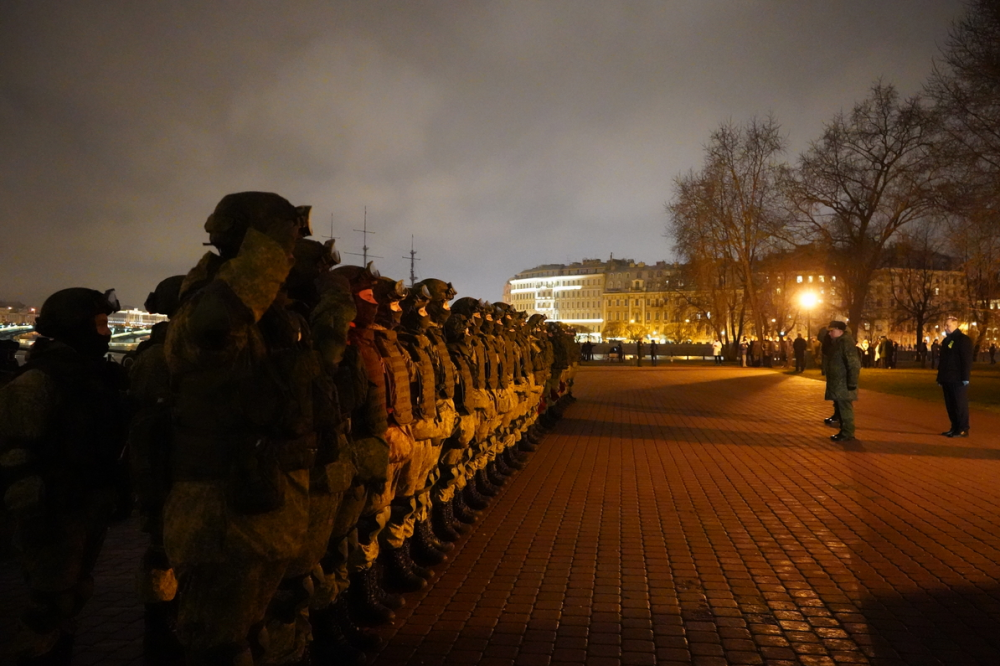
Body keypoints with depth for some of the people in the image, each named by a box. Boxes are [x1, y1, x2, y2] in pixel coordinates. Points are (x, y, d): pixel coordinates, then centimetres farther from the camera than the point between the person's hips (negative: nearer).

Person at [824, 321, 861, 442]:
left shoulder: (846, 342, -17)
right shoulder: (836, 342, 14)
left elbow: (854, 364, -22)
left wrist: (852, 384, -23)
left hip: (844, 385, -10)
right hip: (837, 385, 10)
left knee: (845, 410, -4)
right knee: (840, 409, 14)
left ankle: (847, 434, 2)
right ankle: (844, 432, 22)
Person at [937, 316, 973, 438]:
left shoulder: (963, 339, -8)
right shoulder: (946, 340, 17)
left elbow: (967, 360, -14)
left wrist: (965, 378, -19)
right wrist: (940, 377, 18)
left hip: (958, 380, -8)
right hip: (947, 379, 8)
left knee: (960, 405, -3)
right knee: (950, 405, 11)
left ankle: (963, 430, 1)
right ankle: (955, 427, 18)